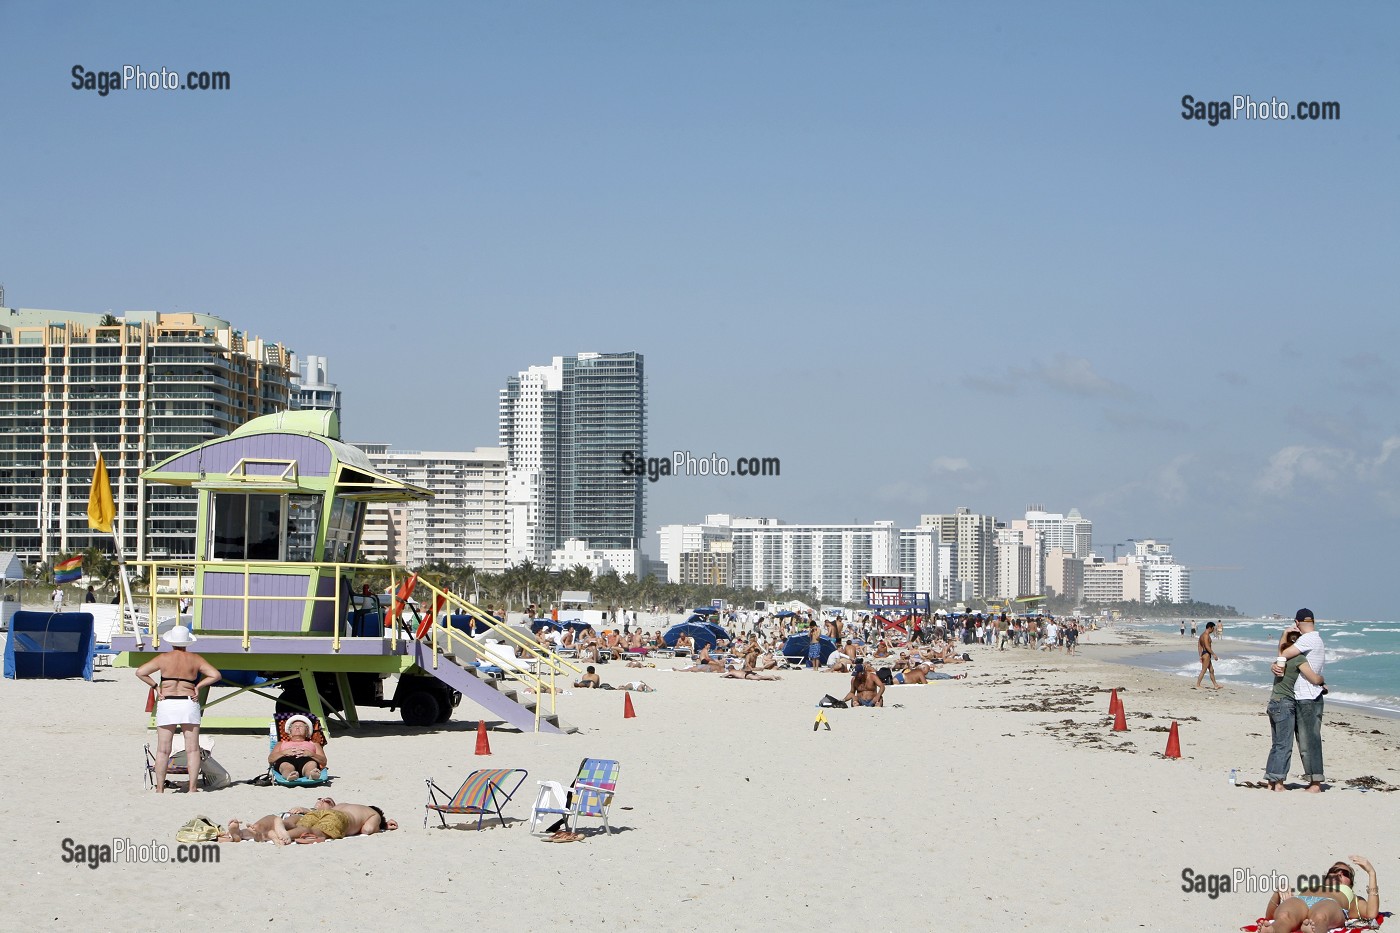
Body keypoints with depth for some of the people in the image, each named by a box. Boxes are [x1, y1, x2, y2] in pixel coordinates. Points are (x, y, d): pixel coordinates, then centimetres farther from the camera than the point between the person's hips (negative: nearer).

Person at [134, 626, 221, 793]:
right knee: (192, 750, 3)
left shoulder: (163, 658, 0)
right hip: (189, 704, 0)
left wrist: (155, 686, 3)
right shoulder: (195, 659, 2)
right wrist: (198, 686, 2)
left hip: (167, 704, 0)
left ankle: (159, 788, 3)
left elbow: (140, 672, -4)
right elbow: (215, 675, -2)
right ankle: (192, 788, 0)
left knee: (163, 750, 4)